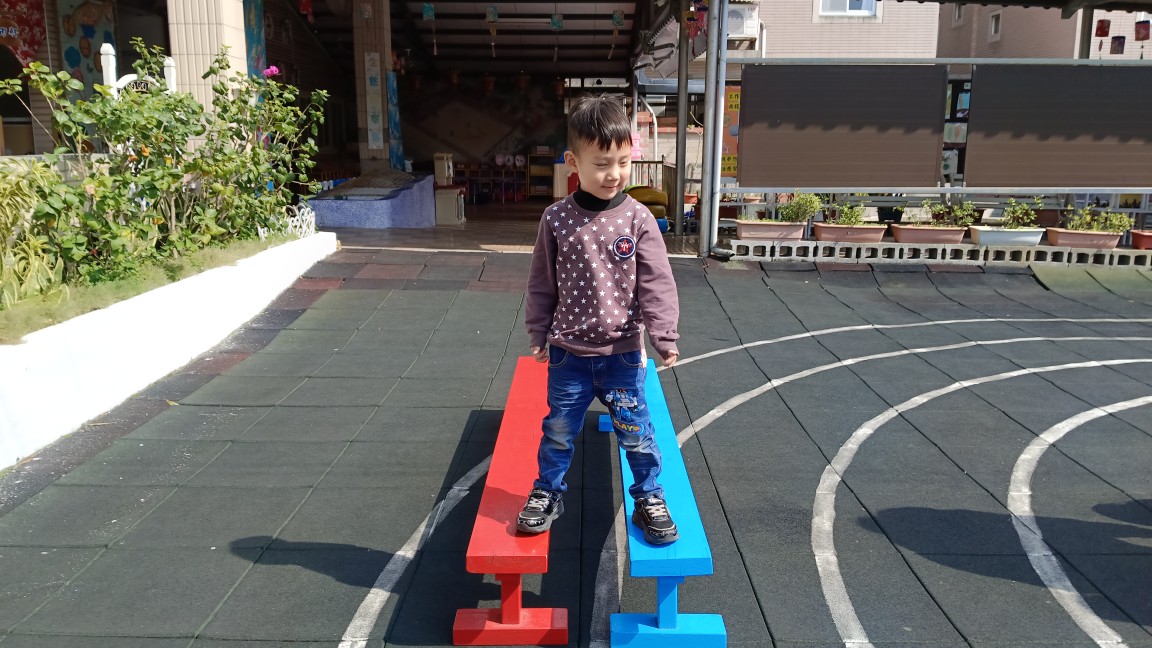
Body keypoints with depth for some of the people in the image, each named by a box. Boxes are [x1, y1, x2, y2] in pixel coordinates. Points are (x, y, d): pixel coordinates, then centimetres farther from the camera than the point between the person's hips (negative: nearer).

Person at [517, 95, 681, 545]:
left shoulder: (637, 218, -8)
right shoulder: (557, 219, -6)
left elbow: (656, 283, -8)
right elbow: (542, 283, 3)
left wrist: (664, 337, -14)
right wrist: (538, 334, 5)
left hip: (623, 351, -1)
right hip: (568, 351, 1)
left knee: (635, 432, 9)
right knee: (558, 431, 15)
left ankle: (649, 499, 29)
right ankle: (548, 493, 36)